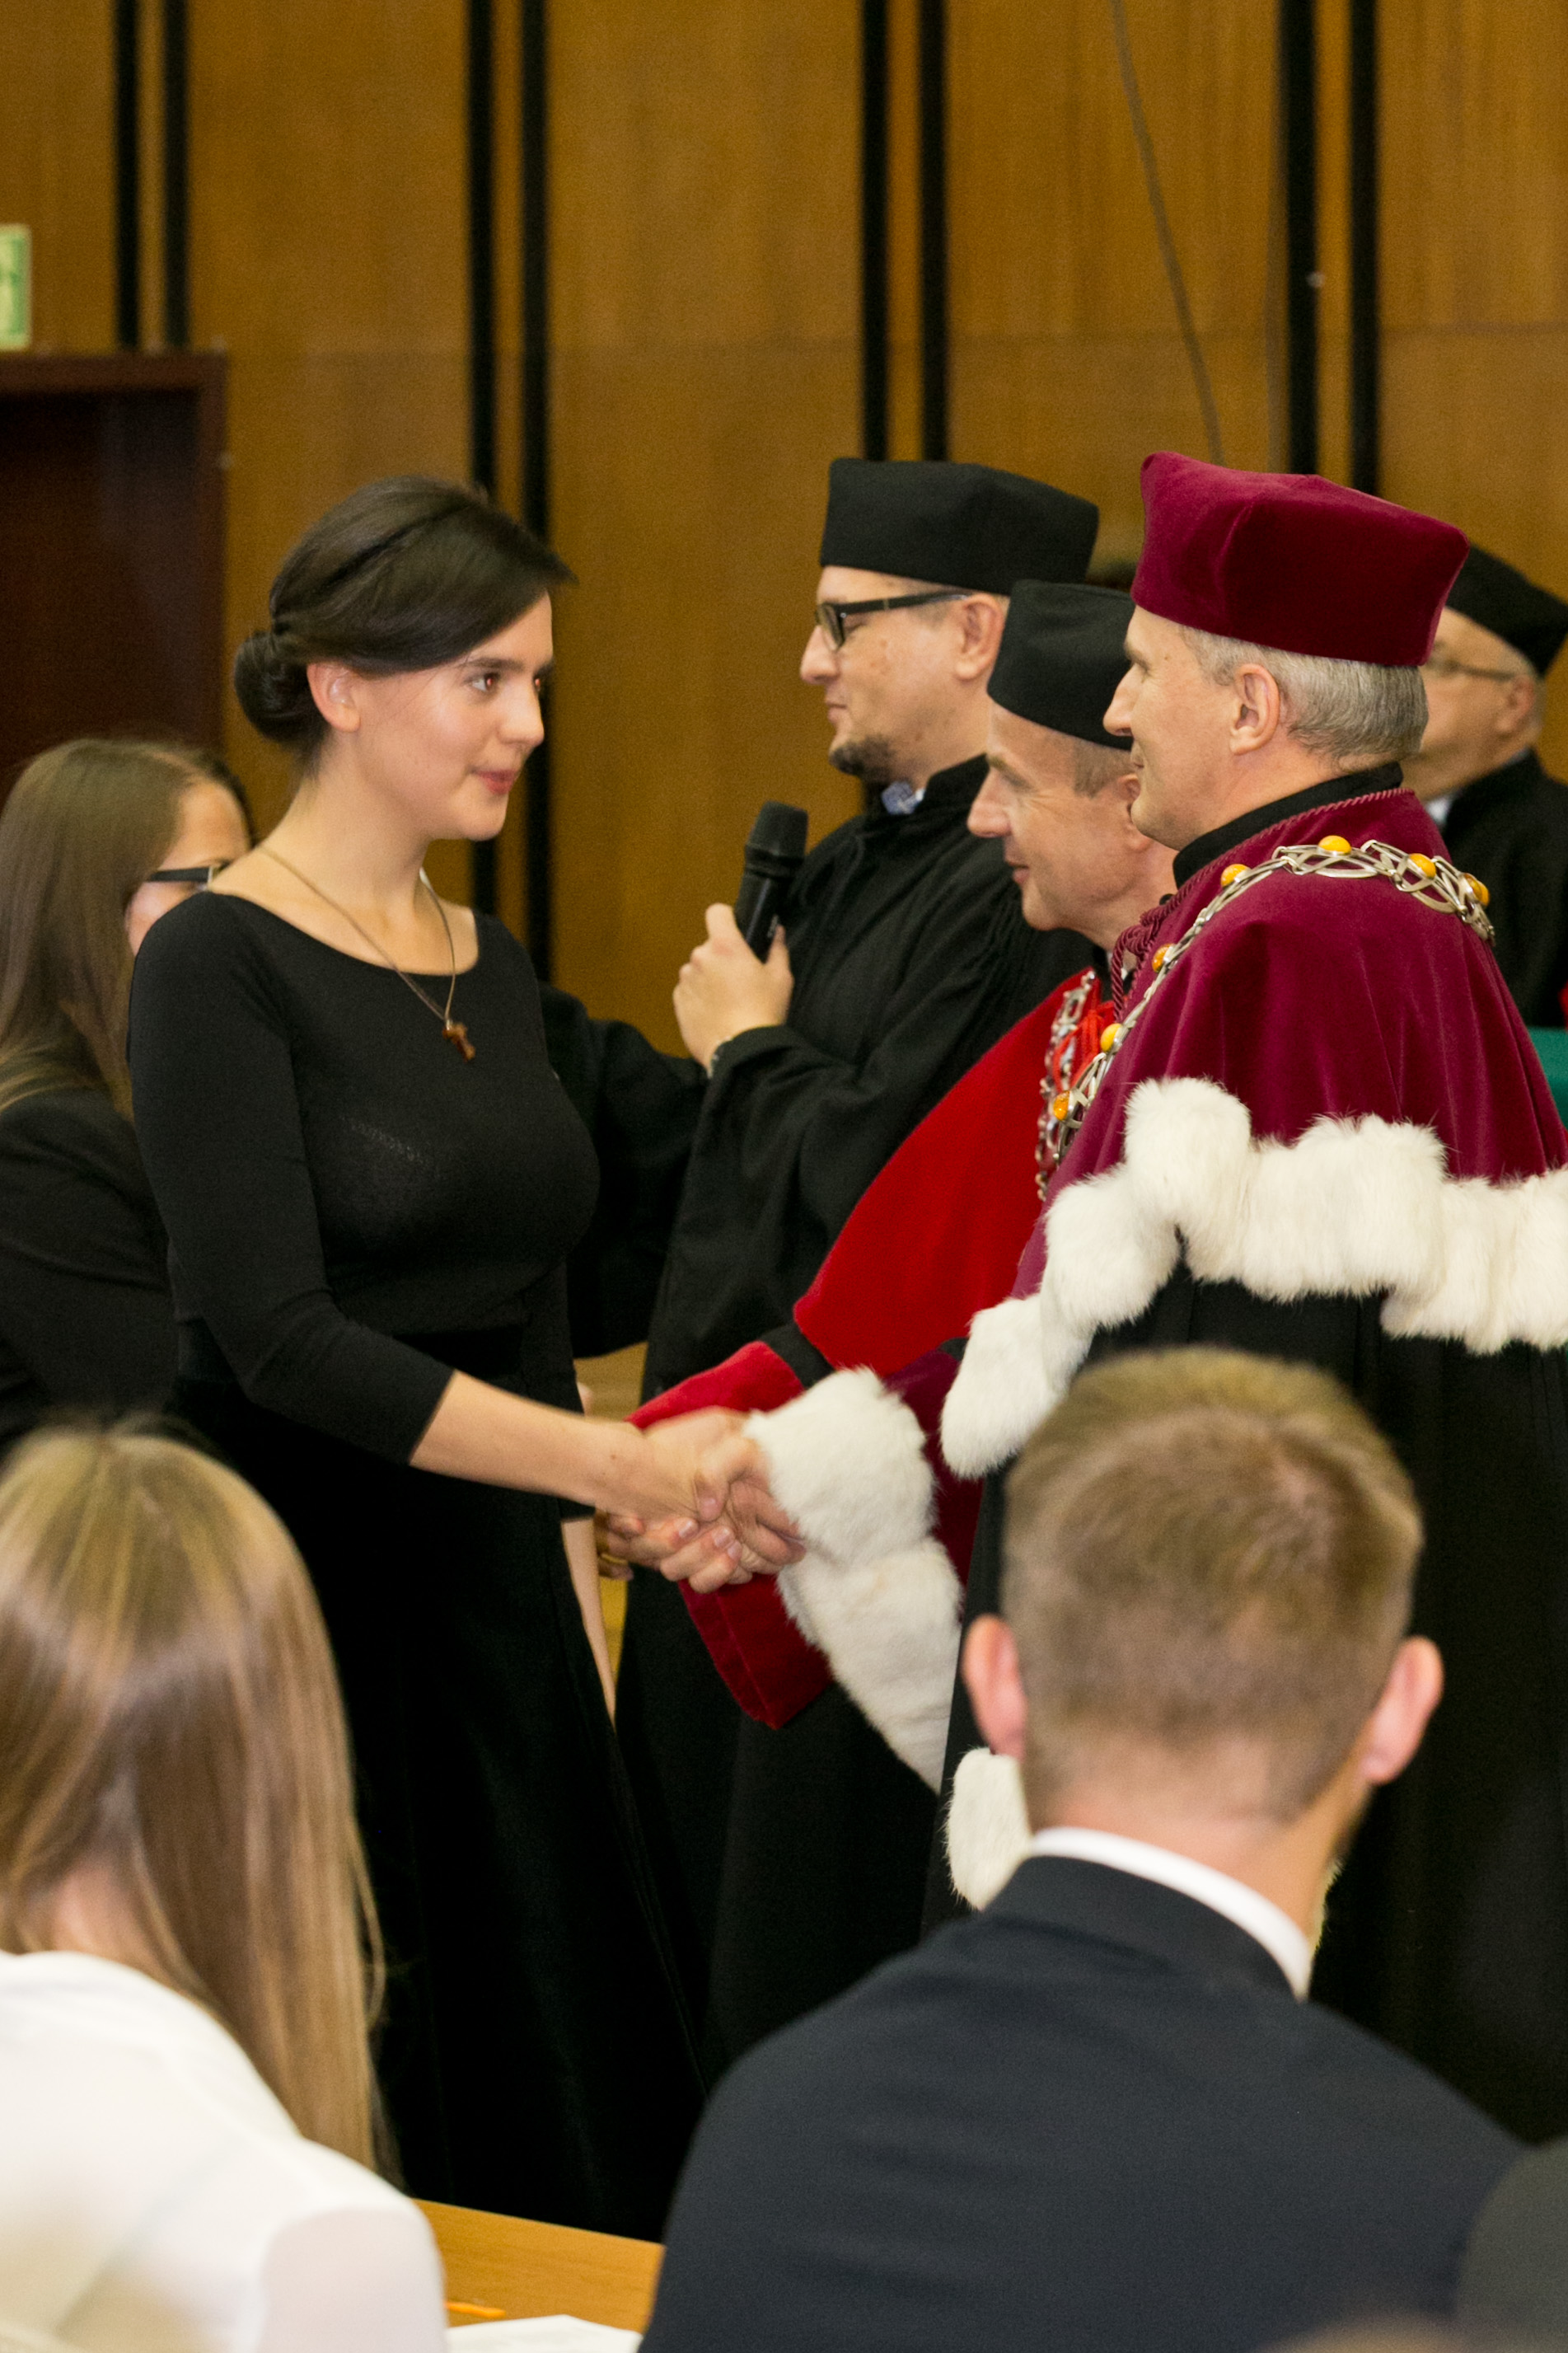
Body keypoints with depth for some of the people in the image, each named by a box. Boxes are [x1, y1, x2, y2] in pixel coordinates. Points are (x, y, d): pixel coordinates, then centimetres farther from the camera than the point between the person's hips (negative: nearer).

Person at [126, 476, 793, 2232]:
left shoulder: (490, 970, 12)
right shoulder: (222, 966, -11)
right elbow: (279, 1339, -20)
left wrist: (581, 1623, 13)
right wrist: (617, 1465, -27)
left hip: (495, 1602, 7)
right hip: (302, 1608, -7)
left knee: (558, 2127, 5)